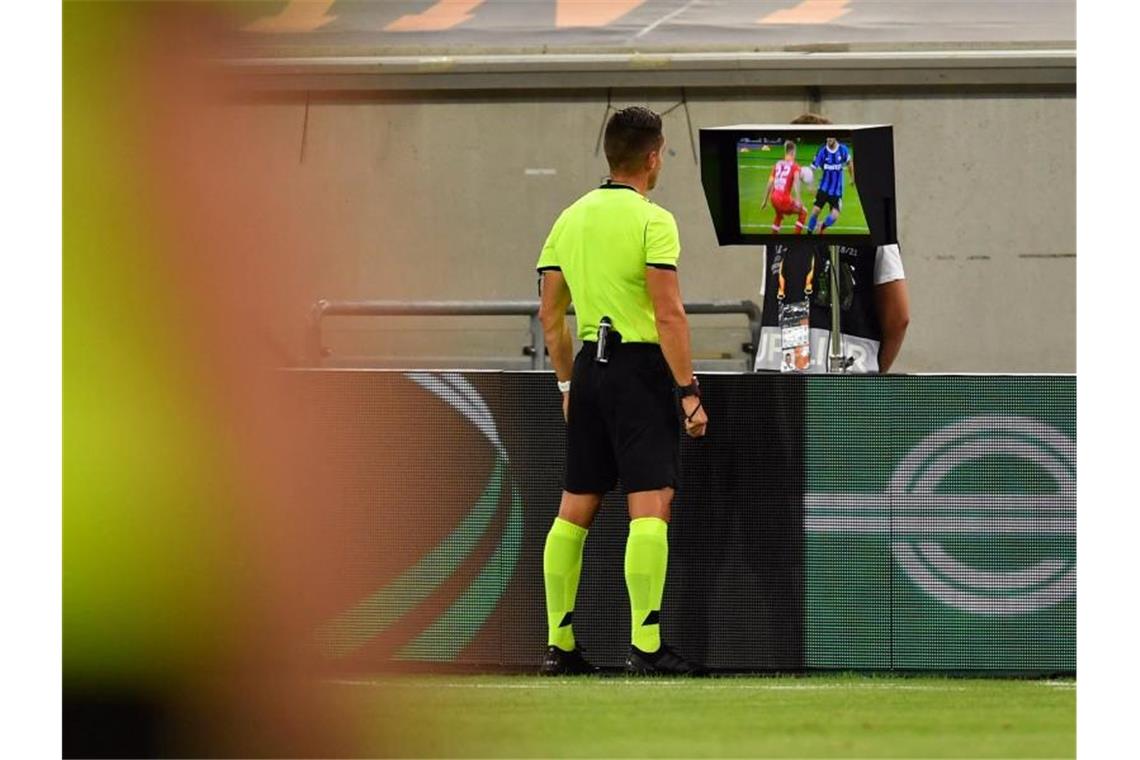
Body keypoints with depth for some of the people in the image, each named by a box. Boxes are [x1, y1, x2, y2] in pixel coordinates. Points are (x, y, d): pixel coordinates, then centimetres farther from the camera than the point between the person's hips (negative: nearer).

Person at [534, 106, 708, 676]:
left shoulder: (571, 218, 11)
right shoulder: (652, 220, -11)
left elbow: (549, 315, 14)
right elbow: (669, 315, -17)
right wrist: (688, 391, -13)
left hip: (590, 366, 7)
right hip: (640, 368, -7)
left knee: (574, 509, 12)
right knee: (650, 507, -8)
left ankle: (558, 644, 15)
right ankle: (645, 645, -15)